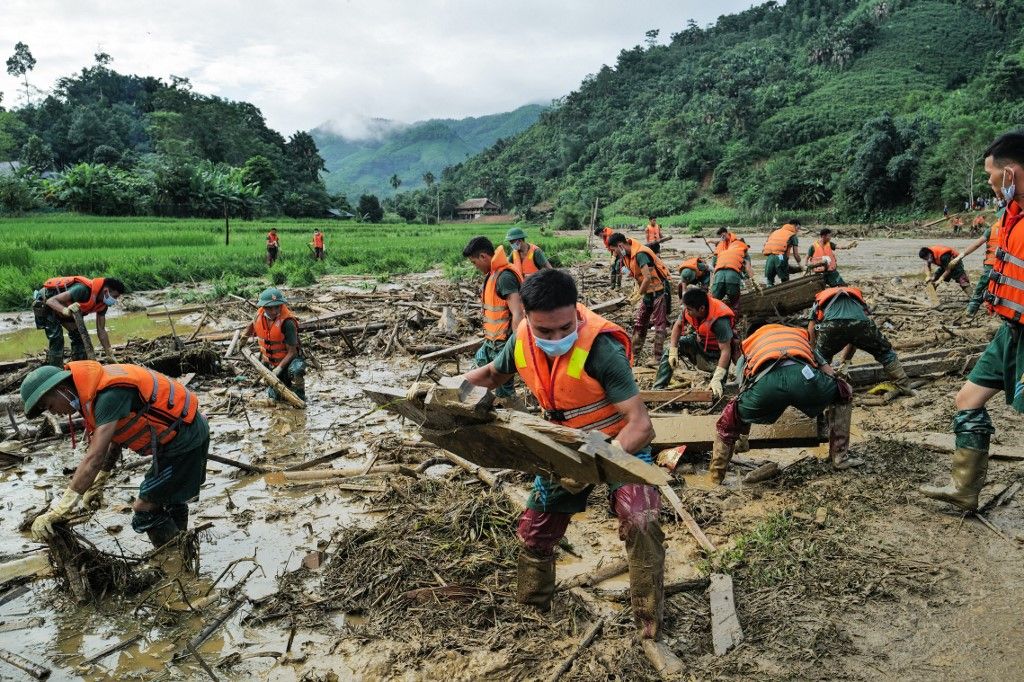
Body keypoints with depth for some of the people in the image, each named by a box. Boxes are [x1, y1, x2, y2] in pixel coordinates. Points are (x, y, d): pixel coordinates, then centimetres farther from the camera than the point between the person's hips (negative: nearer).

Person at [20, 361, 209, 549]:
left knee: (144, 511, -4)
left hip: (184, 440, -10)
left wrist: (57, 512, -27)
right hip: (190, 432, 10)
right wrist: (97, 484, 17)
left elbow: (94, 459, -29)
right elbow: (115, 436, 16)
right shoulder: (97, 385, 4)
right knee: (170, 501, 26)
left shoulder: (109, 393, -26)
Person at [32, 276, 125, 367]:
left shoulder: (103, 304, -12)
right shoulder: (84, 290, -37)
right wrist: (65, 310, -57)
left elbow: (101, 331, -5)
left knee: (78, 336, 3)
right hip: (45, 302, -8)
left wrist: (110, 355, -8)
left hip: (64, 306, 8)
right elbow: (51, 300, -36)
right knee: (56, 339, -18)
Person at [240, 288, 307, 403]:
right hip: (269, 362, 5)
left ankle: (299, 393, -11)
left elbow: (292, 351, -25)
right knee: (275, 396, 2)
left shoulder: (287, 322, -28)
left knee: (295, 370, -39)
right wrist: (245, 335, 14)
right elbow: (253, 324, 19)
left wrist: (279, 368, -31)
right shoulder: (260, 315, -10)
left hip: (288, 359, -5)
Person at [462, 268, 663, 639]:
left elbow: (640, 424, -35)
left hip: (620, 443, -5)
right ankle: (529, 607, 41)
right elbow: (492, 374, 7)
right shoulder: (522, 338, -16)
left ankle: (649, 620, -9)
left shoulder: (601, 347, -34)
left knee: (640, 524, -30)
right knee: (534, 531, 15)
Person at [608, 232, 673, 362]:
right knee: (639, 323, 12)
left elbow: (647, 277, -33)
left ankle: (658, 357, 1)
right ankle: (634, 352, 18)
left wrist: (639, 295, -22)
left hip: (659, 291, -9)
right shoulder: (628, 255, 3)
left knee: (659, 324, -3)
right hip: (648, 292, 10)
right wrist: (638, 291, 1)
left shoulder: (640, 254, -25)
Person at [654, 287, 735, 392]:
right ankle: (658, 388, -7)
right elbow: (678, 325, -4)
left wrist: (716, 379, -42)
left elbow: (725, 351, -36)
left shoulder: (720, 320, -38)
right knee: (670, 347, -10)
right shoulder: (689, 308, -21)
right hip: (699, 342, 6)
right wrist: (673, 351, -13)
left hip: (716, 352, -6)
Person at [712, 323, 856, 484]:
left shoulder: (746, 355, 42)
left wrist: (742, 434, 51)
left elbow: (743, 394, 38)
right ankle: (840, 458, 33)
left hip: (765, 382, 0)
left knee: (728, 421, 25)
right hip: (804, 375, 0)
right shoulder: (800, 335, 44)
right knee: (844, 393, 33)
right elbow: (830, 374, 37)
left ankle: (716, 481, 27)